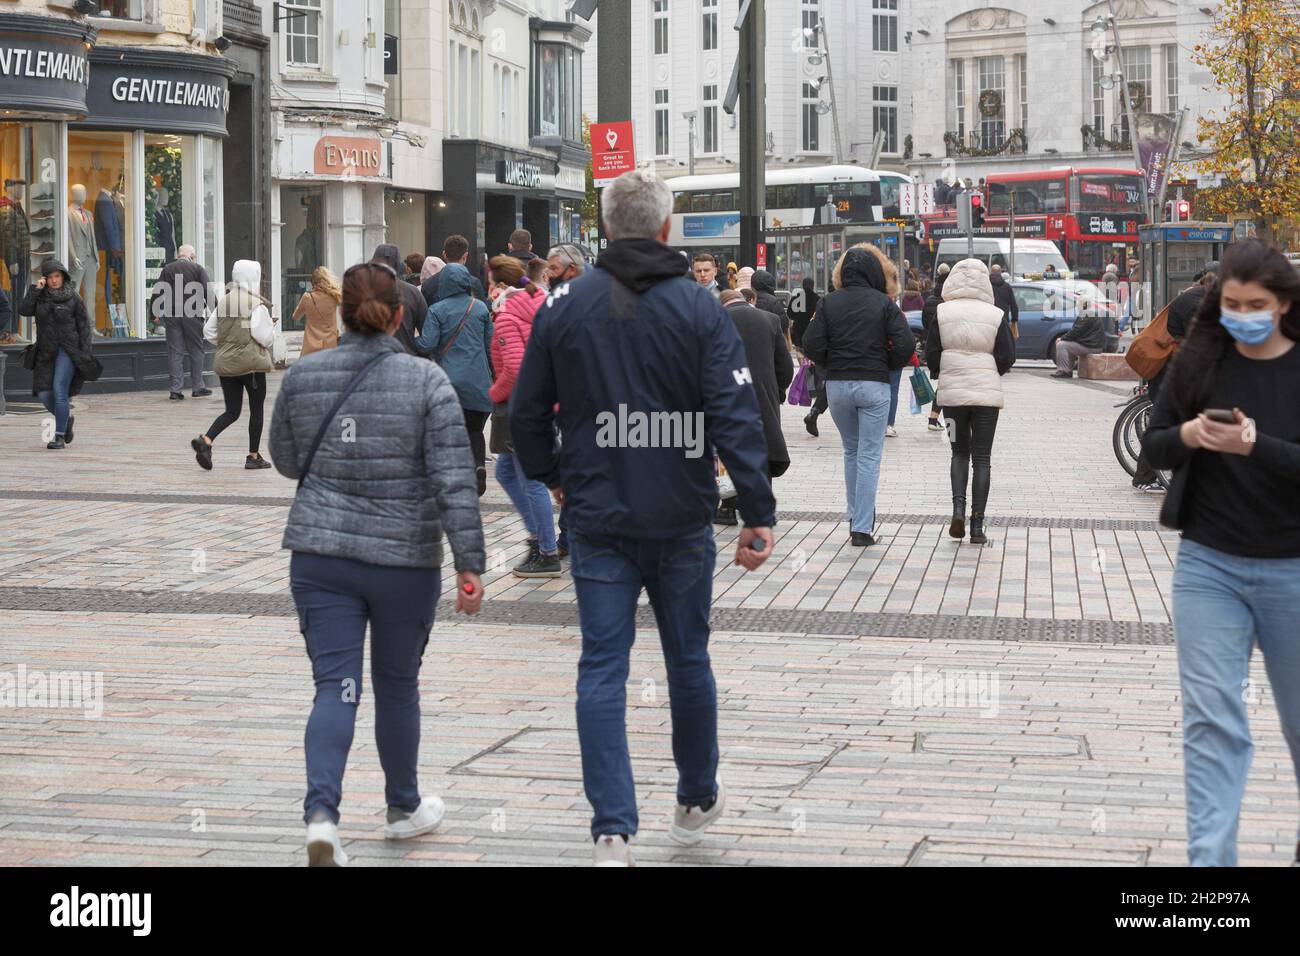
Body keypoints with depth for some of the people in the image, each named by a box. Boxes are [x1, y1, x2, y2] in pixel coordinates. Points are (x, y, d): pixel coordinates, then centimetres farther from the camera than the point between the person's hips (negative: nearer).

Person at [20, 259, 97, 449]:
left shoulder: (74, 299, 0)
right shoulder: (40, 297, 9)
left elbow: (84, 326, 0)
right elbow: (23, 310, -6)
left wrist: (85, 354, -7)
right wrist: (35, 289, -11)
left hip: (67, 350, -4)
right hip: (46, 352, 4)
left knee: (59, 390, -14)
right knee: (43, 394, 0)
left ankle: (59, 437, -10)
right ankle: (66, 418, 28)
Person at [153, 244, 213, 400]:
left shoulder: (167, 269, 9)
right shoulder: (198, 269, 2)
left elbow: (157, 292, 4)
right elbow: (208, 291, -7)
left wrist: (156, 312, 9)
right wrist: (206, 307, 4)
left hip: (171, 315, 2)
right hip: (192, 314, -2)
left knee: (175, 352, 3)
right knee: (196, 350, 9)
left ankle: (175, 390, 0)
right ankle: (197, 387, 12)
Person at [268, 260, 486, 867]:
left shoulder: (302, 377, 0)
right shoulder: (426, 381, -8)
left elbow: (286, 460, 14)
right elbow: (454, 480, -11)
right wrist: (470, 562, -10)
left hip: (321, 555, 1)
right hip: (406, 559, -1)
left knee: (334, 687, 1)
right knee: (397, 682, 16)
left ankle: (321, 815, -18)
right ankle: (403, 809, 32)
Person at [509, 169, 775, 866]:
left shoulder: (563, 307, 0)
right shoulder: (699, 307, -6)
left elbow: (527, 413, 7)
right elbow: (736, 417, -13)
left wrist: (550, 475, 25)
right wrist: (758, 514, -11)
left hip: (598, 521, 1)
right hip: (681, 521, 0)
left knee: (602, 671, 1)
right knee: (688, 661, 16)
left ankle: (612, 831, -9)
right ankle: (696, 803, 33)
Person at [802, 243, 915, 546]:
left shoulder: (828, 302, -1)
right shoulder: (885, 303, -5)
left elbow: (811, 345, -7)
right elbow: (905, 345, -12)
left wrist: (831, 365, 10)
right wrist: (887, 365, 7)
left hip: (837, 385, 2)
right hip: (874, 385, -2)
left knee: (851, 451, 20)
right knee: (869, 457, 1)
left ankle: (856, 518, 23)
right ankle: (863, 529, -2)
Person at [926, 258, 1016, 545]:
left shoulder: (941, 313, -3)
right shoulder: (996, 315, -5)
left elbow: (931, 355, -2)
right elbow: (1007, 357, -5)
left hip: (952, 392, 1)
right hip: (987, 393, -1)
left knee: (960, 452, 17)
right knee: (982, 457, 5)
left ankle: (958, 508, -3)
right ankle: (977, 525, 2)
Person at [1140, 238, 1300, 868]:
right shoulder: (1200, 361, 0)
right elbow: (1152, 445, 4)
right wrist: (1185, 436, -17)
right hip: (1209, 565, 1)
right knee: (1212, 721, -6)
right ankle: (1210, 858, -7)